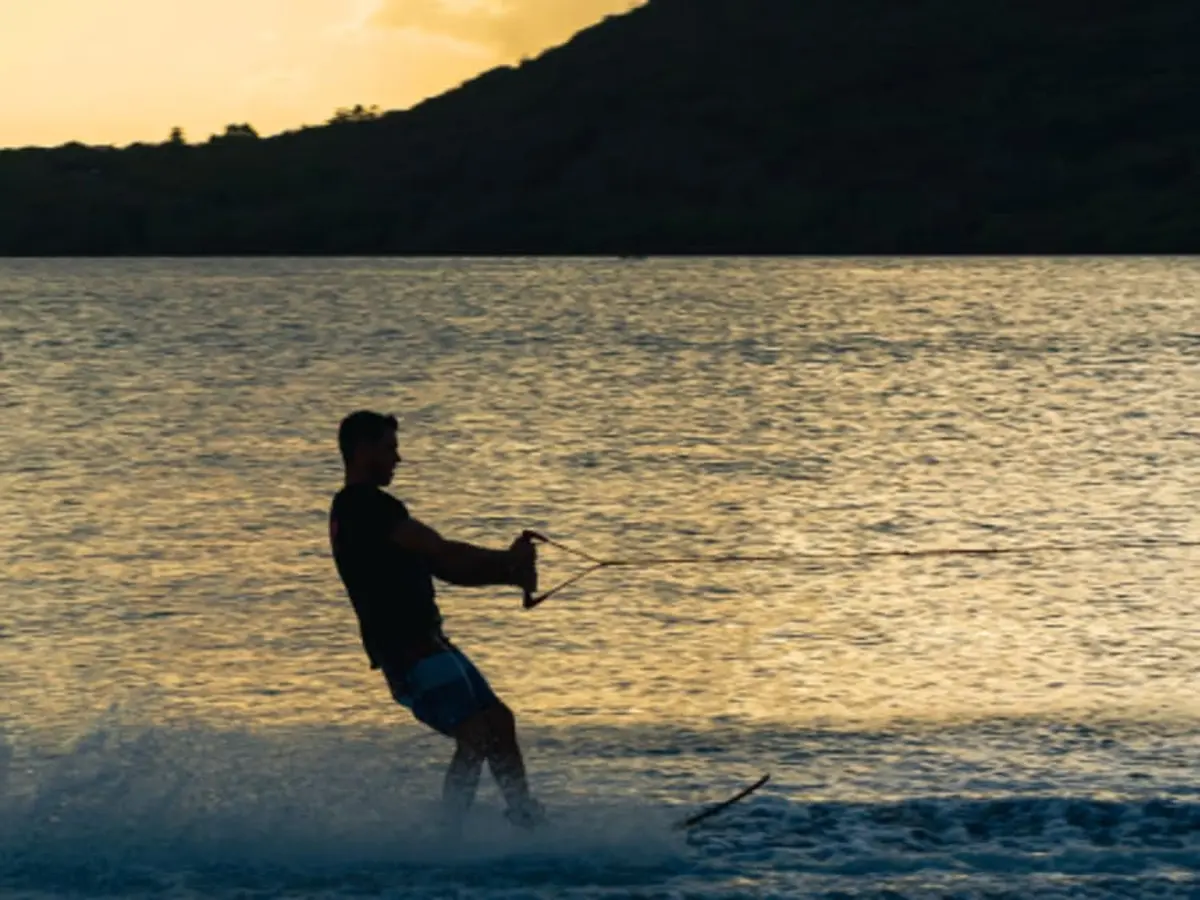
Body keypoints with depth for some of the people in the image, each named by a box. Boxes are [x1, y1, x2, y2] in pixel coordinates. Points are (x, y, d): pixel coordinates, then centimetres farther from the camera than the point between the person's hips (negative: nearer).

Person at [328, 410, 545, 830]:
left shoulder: (358, 508, 21)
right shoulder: (365, 505, -13)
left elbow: (438, 566, 17)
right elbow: (442, 551, -17)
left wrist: (508, 572, 5)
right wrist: (507, 561, -6)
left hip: (424, 642, 11)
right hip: (408, 648, -11)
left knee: (498, 721, 11)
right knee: (475, 737, -16)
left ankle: (525, 818, 16)